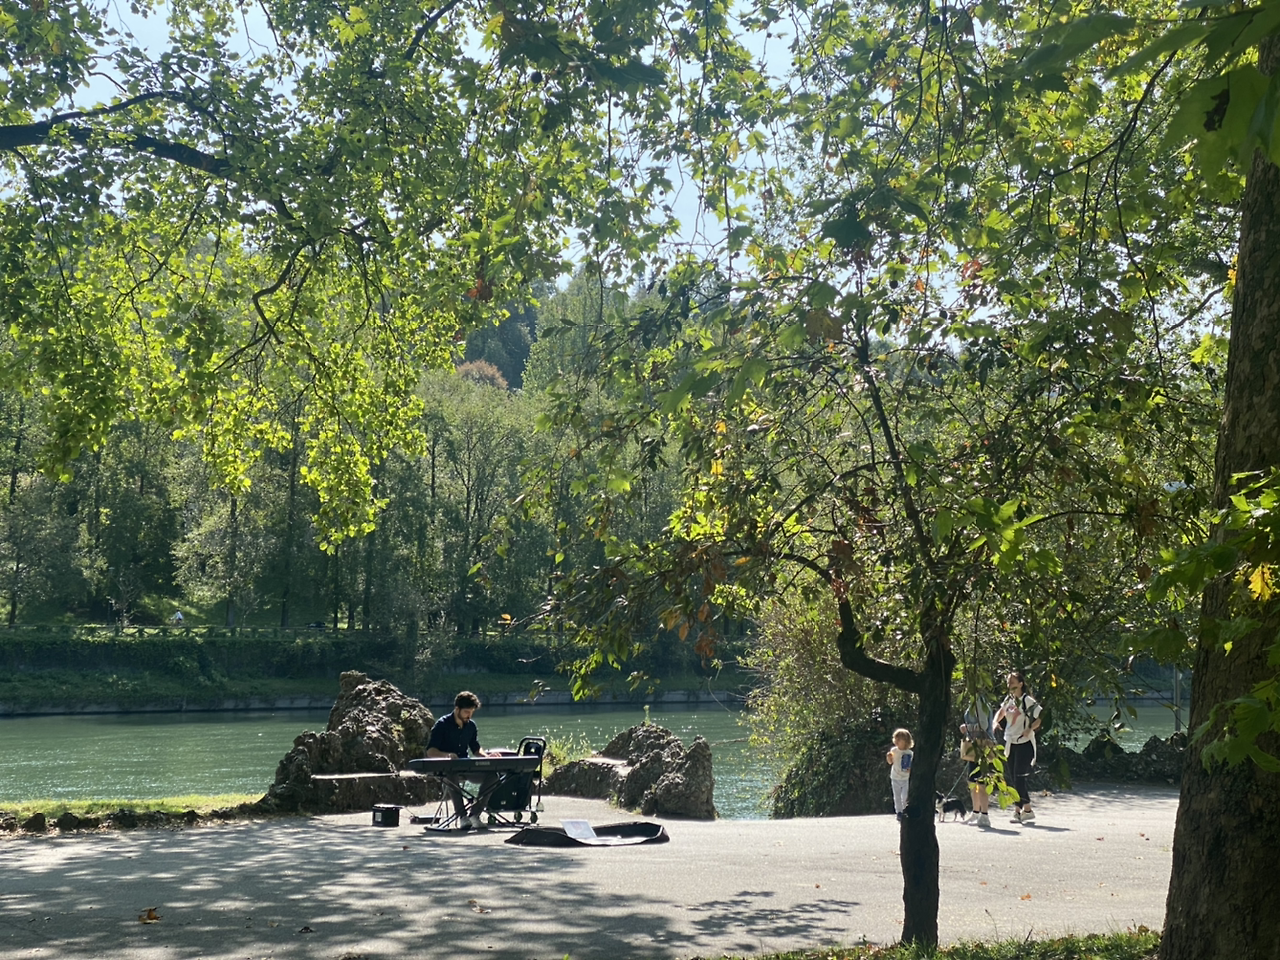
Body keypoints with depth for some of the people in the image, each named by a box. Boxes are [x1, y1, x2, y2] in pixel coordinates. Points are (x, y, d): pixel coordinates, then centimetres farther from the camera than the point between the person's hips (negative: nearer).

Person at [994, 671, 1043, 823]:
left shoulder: (1028, 701, -12)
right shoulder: (1008, 700, 8)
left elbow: (1040, 718, -13)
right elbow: (1001, 712, 25)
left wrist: (1030, 729, -27)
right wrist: (996, 722, 6)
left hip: (1024, 743, -7)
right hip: (1010, 743, 7)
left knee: (1019, 778, -10)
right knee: (1013, 779, 8)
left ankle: (1027, 809, -3)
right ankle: (1018, 808, 15)